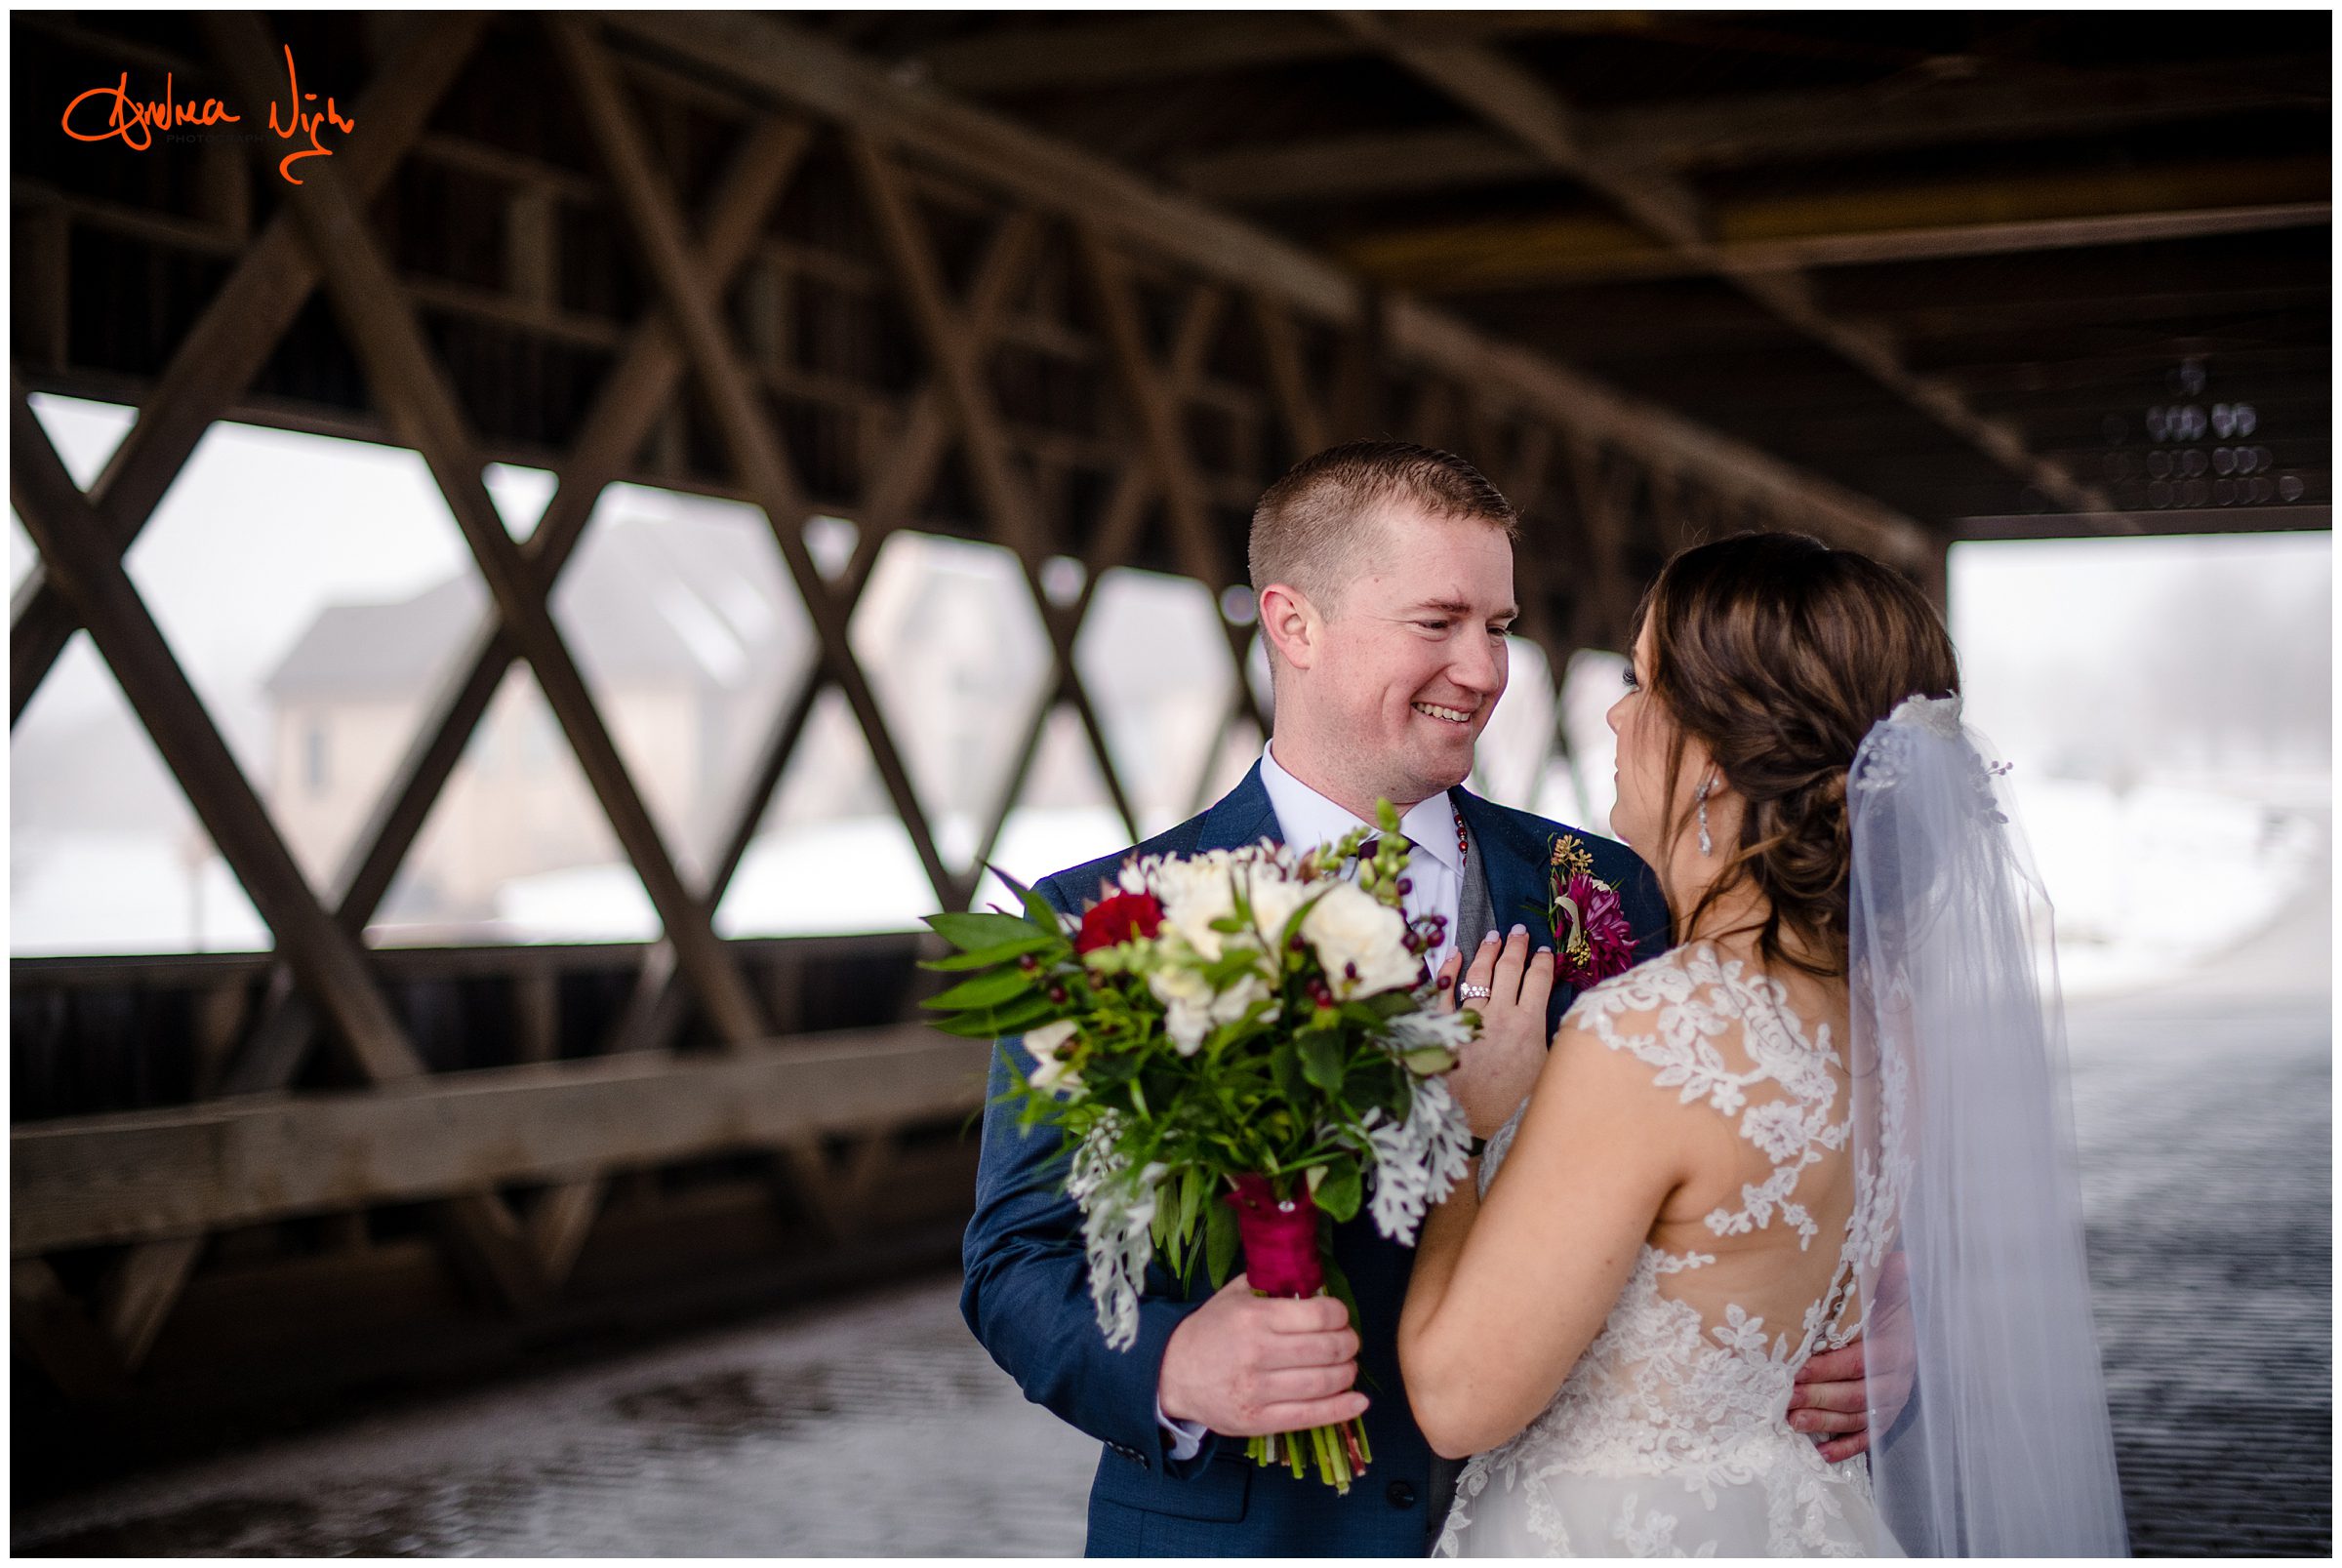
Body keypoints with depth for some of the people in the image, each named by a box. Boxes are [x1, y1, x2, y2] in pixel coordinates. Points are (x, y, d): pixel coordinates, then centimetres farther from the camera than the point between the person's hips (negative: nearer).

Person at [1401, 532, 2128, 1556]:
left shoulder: (1651, 1034, -27)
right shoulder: (1904, 1007, -4)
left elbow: (1458, 1394, -22)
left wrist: (1470, 1116, -13)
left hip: (1606, 1537, -7)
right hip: (1798, 1514, 7)